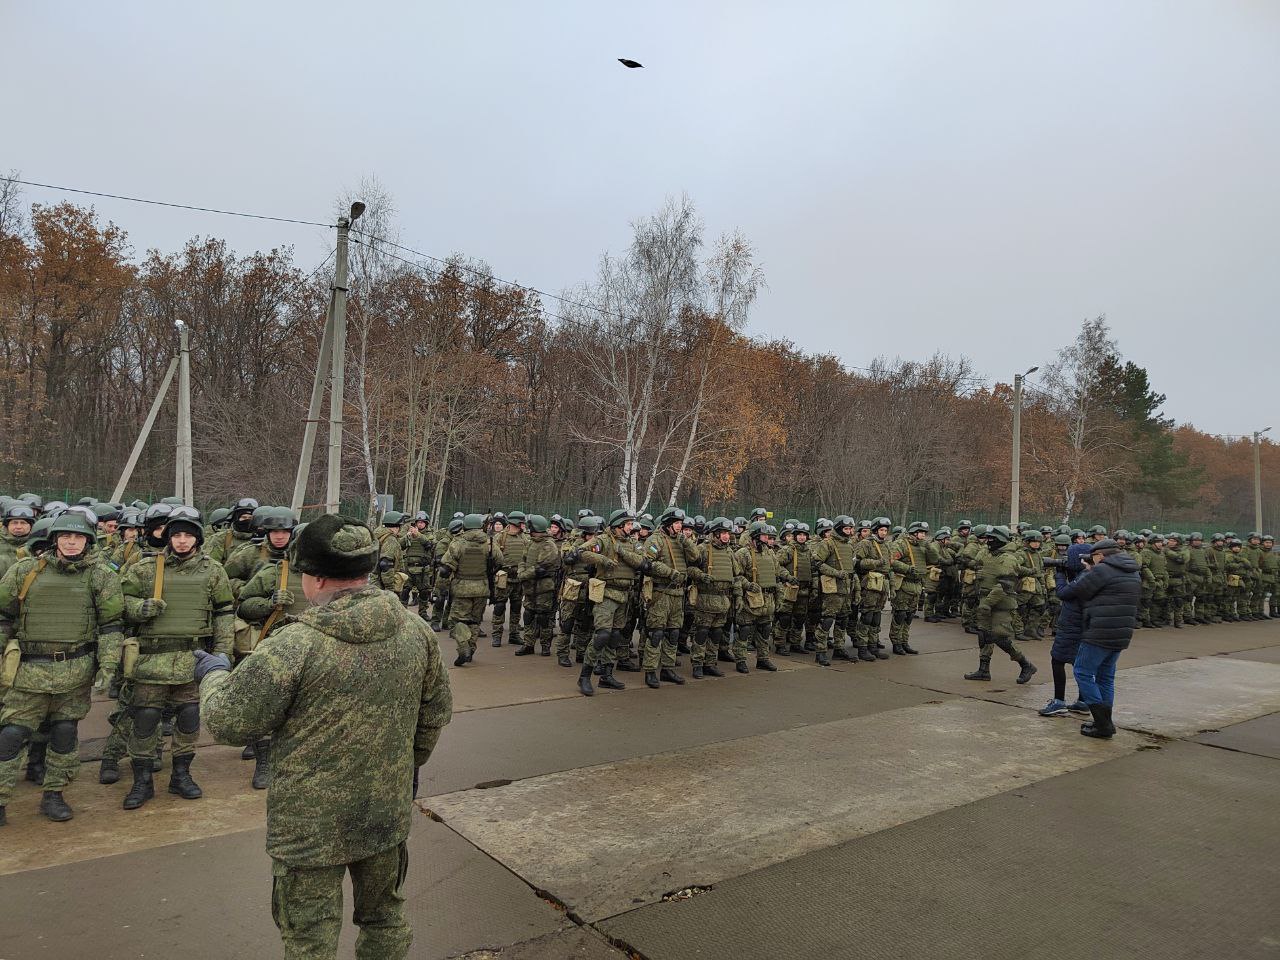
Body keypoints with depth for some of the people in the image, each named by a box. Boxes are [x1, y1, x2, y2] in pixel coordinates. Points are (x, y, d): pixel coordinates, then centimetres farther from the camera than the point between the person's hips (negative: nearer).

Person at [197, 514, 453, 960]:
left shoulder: (292, 646, -24)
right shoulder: (416, 631, -7)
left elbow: (226, 722, -13)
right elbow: (436, 713, 5)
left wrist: (214, 673, 7)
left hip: (312, 829, -4)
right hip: (389, 815, 5)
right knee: (385, 922, 25)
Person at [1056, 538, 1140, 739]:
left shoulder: (1102, 570, -13)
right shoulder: (1133, 573, 15)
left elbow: (1075, 591, -9)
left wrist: (1070, 586, 12)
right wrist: (1091, 572, 15)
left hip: (1099, 633, -9)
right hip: (1121, 635, 9)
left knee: (1084, 673, 0)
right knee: (1106, 677, 17)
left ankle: (1103, 724, -4)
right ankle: (1105, 723, 20)